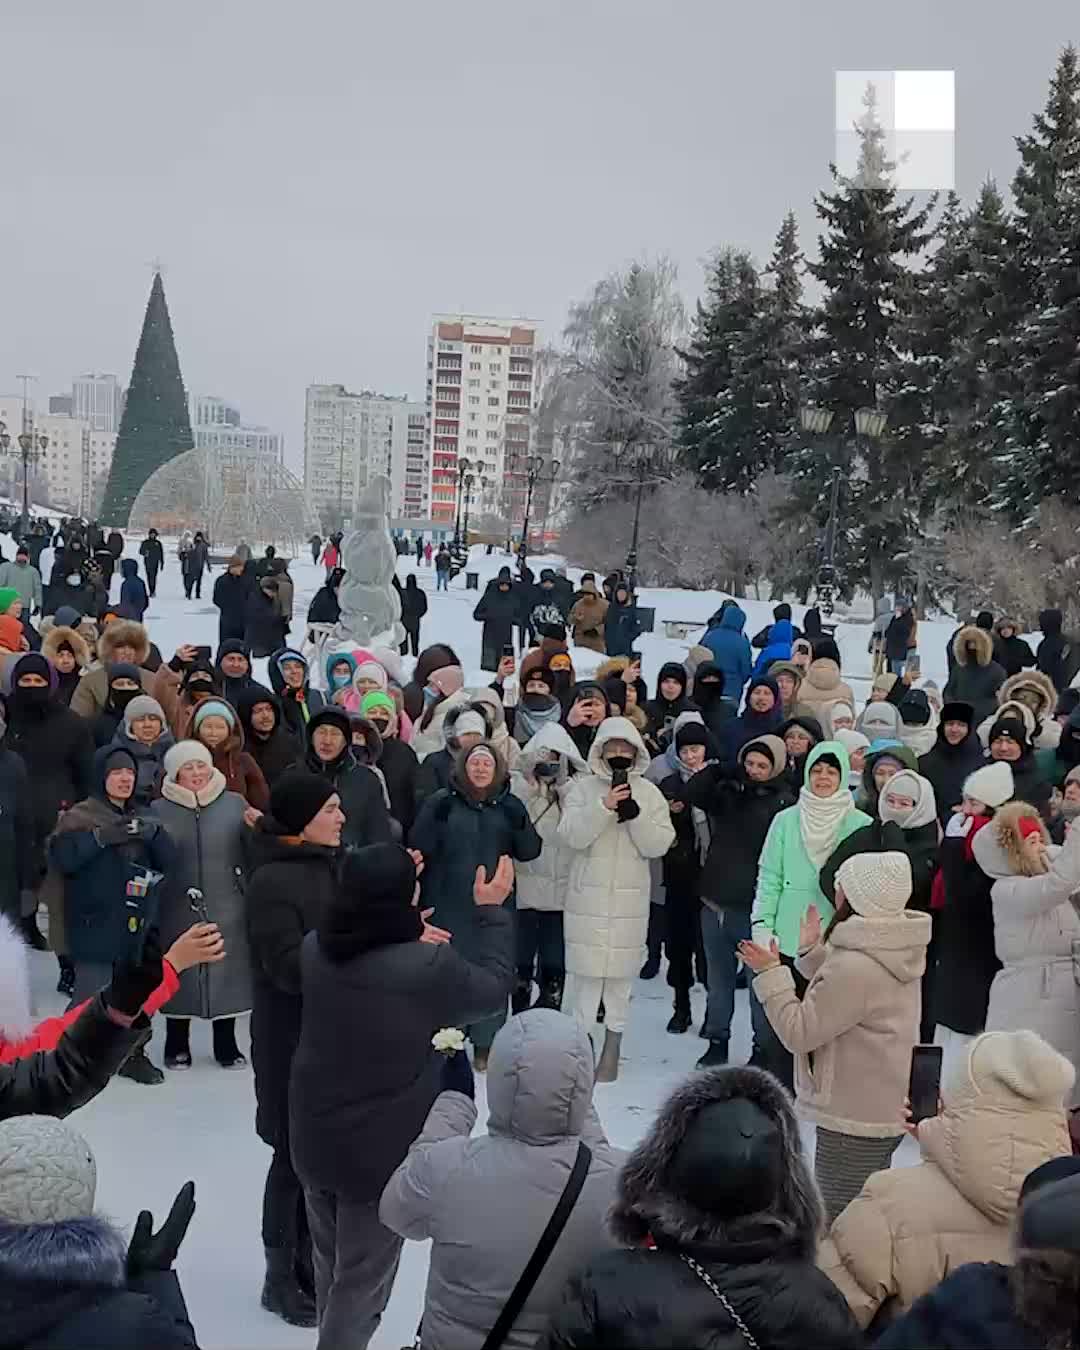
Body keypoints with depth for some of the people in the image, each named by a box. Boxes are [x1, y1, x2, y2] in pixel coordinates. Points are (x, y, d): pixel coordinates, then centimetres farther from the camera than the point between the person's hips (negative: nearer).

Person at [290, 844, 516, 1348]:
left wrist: (406, 936, 12)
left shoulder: (314, 948, -11)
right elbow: (493, 989, -6)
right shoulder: (431, 964, -26)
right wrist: (491, 911, 3)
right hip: (383, 1153, -6)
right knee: (361, 1282, 13)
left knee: (330, 1266, 26)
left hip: (314, 1141, 6)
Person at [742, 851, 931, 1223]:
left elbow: (799, 1032, -20)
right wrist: (813, 951, 11)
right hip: (886, 1109, 10)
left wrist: (770, 974, -14)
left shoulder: (855, 966, -27)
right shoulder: (895, 952, 4)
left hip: (853, 1120, -10)